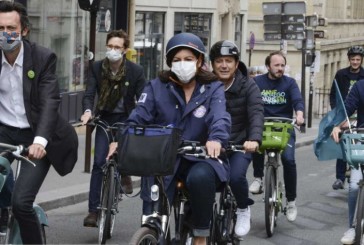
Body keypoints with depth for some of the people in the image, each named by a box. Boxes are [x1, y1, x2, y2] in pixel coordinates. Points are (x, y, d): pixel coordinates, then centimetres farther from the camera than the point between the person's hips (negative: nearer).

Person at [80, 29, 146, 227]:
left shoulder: (135, 71, -12)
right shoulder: (97, 68, -8)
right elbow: (89, 94, -12)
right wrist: (88, 111, -32)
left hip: (126, 118, -1)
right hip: (105, 118, 1)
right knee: (99, 162, -7)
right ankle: (94, 210, -3)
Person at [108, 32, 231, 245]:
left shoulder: (213, 88, 3)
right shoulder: (157, 87, 6)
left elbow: (220, 118, -15)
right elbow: (139, 117, -5)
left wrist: (216, 139, -39)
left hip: (199, 157, -1)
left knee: (200, 177, -34)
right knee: (152, 216, -14)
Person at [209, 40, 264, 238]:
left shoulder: (248, 86, -6)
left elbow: (256, 114, -19)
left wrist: (254, 139, -39)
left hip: (240, 145, -2)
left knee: (235, 176, -27)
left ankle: (243, 209, 3)